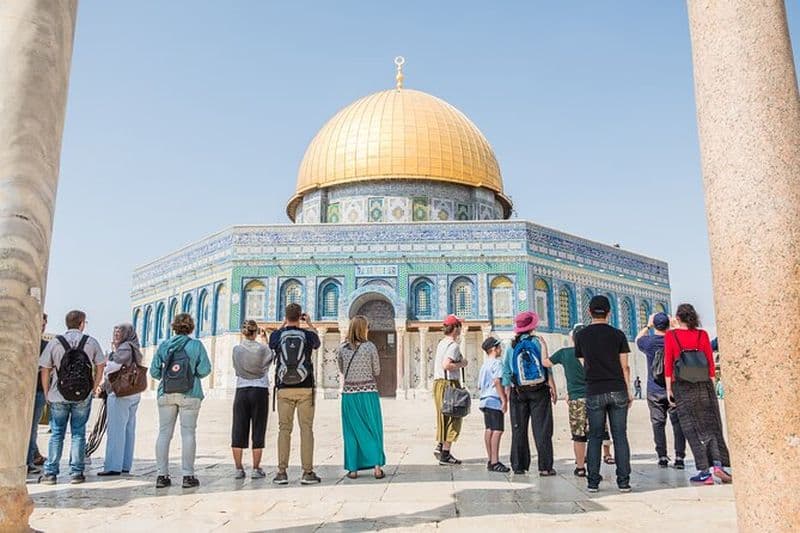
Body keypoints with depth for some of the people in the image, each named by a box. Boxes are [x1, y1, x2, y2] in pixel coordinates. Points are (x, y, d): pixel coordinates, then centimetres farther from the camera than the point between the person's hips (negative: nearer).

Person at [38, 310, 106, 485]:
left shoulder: (55, 342, -3)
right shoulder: (91, 342, -1)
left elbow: (45, 370, -1)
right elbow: (100, 367, 2)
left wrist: (47, 393, 10)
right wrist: (94, 389, 13)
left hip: (58, 397, 0)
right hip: (83, 397, 0)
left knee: (56, 434, 11)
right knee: (78, 434, 8)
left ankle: (50, 473, 12)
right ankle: (76, 473, 10)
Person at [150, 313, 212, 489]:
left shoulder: (164, 345, 4)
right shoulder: (196, 345, -3)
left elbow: (154, 371, 3)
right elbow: (205, 370, -7)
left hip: (166, 394, 2)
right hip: (190, 395, -2)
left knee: (164, 433, 8)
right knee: (188, 433, 2)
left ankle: (161, 475, 9)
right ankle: (188, 476, 3)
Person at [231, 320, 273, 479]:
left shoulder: (236, 349, -1)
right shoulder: (263, 349, -5)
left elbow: (236, 369, 10)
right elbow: (271, 357, 13)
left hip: (241, 391, 1)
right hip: (260, 391, -1)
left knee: (238, 430, 7)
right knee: (258, 430, 4)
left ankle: (238, 469, 8)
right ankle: (256, 469, 5)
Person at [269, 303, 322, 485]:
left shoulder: (277, 335, 0)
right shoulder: (307, 334, -1)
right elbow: (317, 342, 23)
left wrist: (284, 324, 33)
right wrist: (309, 323, 35)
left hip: (284, 389, 1)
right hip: (305, 388, -1)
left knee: (284, 429, 7)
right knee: (306, 429, 2)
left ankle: (282, 472, 7)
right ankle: (307, 472, 2)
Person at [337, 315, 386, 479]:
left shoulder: (342, 348, 0)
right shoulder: (370, 346, -7)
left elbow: (342, 371, 12)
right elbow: (377, 371, 0)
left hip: (349, 393, 2)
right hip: (368, 392, -2)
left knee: (352, 431, 9)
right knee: (373, 429, 7)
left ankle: (353, 469, 12)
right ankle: (377, 466, 4)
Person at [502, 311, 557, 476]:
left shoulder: (511, 346, 3)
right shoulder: (538, 341, -2)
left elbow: (506, 372, 3)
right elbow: (546, 366, -6)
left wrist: (507, 395, 9)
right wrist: (553, 388, -1)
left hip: (518, 392, 2)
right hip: (539, 390, -2)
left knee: (519, 430, 9)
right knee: (542, 429, 3)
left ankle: (519, 466, 12)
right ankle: (545, 467, 2)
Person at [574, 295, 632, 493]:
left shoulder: (581, 335, 2)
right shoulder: (618, 334, 1)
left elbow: (583, 364, 9)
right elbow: (625, 367, 1)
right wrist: (629, 391, 7)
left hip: (594, 393, 0)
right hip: (617, 390, 0)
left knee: (595, 437, 6)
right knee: (620, 436, 5)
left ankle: (593, 482, 7)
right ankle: (623, 481, 5)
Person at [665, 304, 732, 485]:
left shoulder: (671, 336, -2)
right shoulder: (702, 334, 3)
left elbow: (668, 364, -4)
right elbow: (710, 362, 3)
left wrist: (669, 388, 1)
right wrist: (712, 385, 11)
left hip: (682, 387, -2)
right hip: (704, 385, 2)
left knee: (692, 429, 2)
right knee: (711, 426, 10)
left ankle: (704, 472, 1)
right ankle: (718, 463, -5)